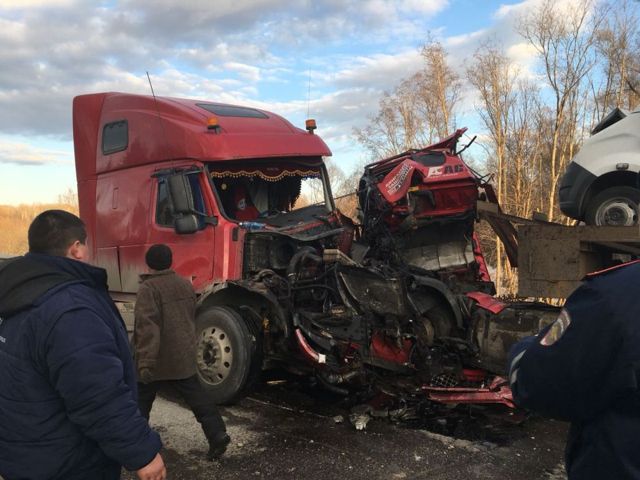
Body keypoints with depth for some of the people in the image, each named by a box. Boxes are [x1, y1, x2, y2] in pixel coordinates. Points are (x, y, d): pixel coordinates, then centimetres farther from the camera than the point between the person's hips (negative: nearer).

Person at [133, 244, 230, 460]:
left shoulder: (149, 288, -17)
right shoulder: (186, 284, 7)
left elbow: (148, 327, -25)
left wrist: (145, 362, -28)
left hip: (157, 359, -6)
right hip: (183, 356, 6)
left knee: (141, 401, 12)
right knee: (197, 396, 9)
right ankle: (217, 434, 4)